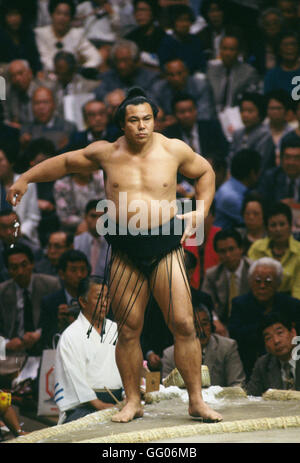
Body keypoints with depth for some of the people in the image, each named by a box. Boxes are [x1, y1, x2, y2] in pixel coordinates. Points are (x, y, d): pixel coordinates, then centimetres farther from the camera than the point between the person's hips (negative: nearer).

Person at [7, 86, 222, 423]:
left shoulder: (174, 150, 2)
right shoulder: (107, 154, 4)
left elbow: (205, 172, 20)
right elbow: (65, 162, 18)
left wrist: (201, 211, 8)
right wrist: (26, 179, 18)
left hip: (165, 246, -1)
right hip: (125, 252, 1)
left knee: (183, 325, -6)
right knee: (128, 329, 3)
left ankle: (196, 401, 2)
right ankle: (133, 402, 16)